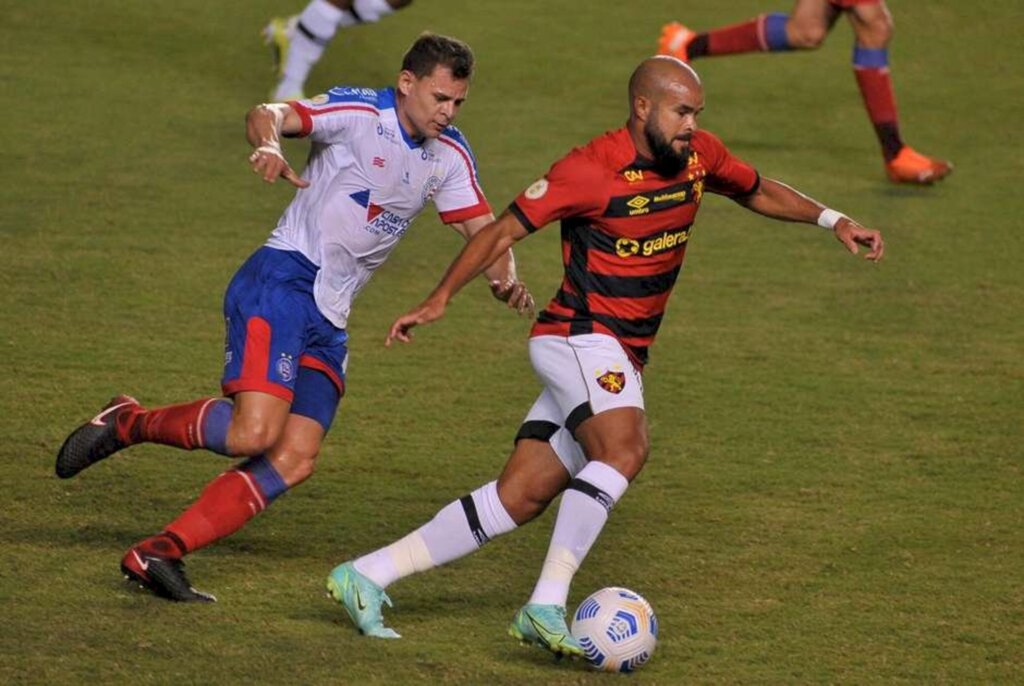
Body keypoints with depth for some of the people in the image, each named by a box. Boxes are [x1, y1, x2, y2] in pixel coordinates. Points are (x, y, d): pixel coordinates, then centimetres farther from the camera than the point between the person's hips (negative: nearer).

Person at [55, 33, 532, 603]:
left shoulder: (450, 156, 11)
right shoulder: (359, 112, -10)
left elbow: (483, 229, 14)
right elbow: (269, 115, -22)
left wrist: (505, 279, -8)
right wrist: (269, 144, -46)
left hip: (329, 320, 7)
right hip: (282, 283, -7)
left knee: (296, 461, -7)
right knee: (253, 432, -25)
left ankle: (157, 555, -6)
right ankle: (127, 423, 1)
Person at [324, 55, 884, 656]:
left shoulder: (700, 156, 7)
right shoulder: (590, 170, -14)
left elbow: (759, 192, 26)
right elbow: (504, 230, -8)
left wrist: (832, 220, 15)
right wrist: (441, 299, -12)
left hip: (623, 362, 7)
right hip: (579, 339, -7)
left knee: (519, 499, 2)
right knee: (625, 448, -33)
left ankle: (366, 575, 6)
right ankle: (546, 607, -36)